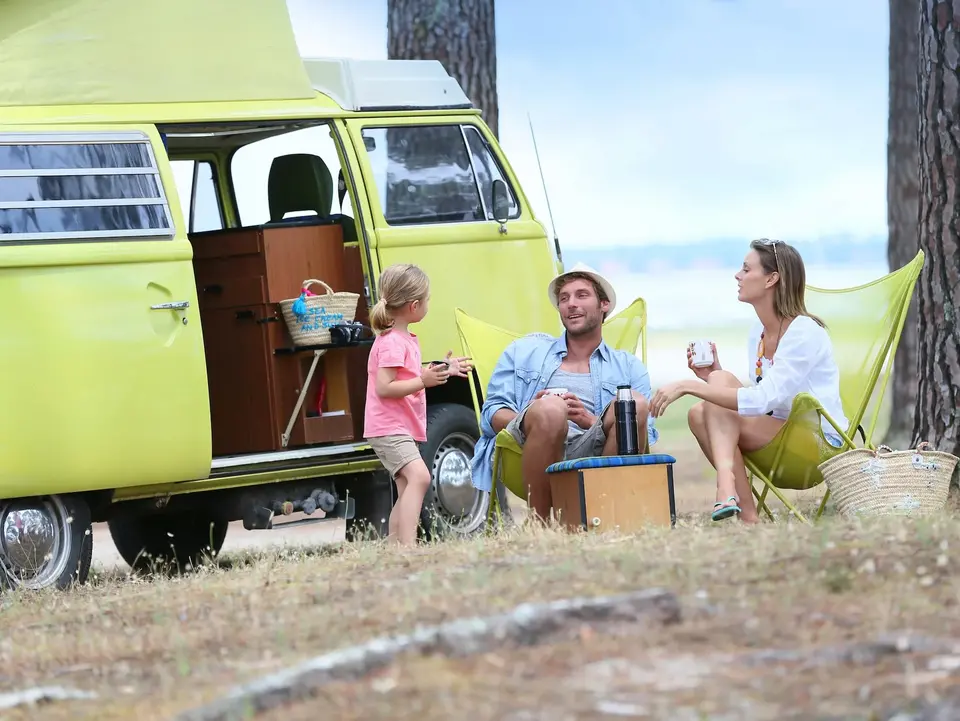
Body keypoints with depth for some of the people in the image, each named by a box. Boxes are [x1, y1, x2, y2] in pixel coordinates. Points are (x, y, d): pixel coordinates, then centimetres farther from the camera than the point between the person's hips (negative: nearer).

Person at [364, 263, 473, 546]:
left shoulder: (405, 339, 17)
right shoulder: (392, 342, -17)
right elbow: (384, 387, -25)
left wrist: (443, 371, 23)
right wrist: (424, 381, -28)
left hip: (403, 428, 11)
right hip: (388, 428, -11)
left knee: (407, 490, 14)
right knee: (419, 476, -27)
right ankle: (407, 547, -38)